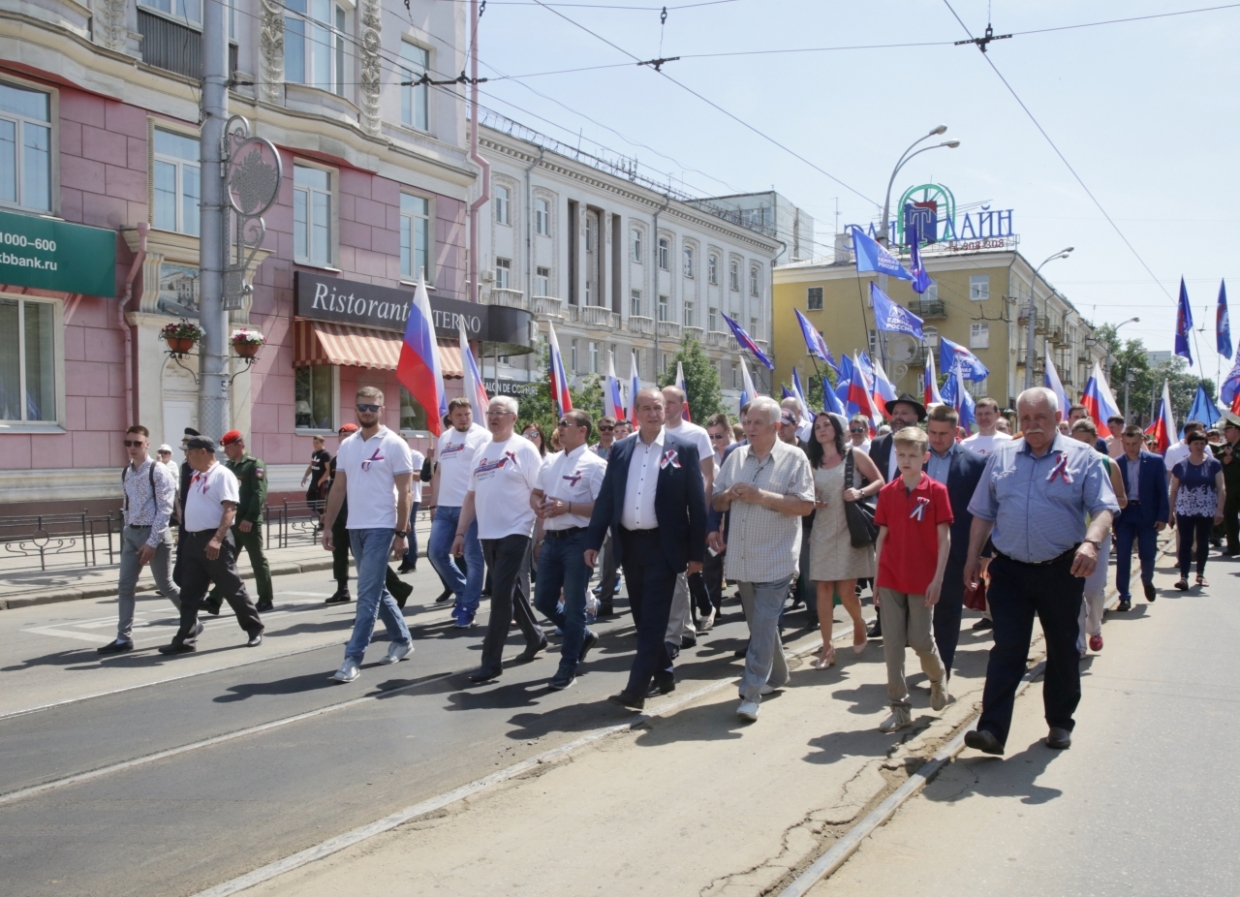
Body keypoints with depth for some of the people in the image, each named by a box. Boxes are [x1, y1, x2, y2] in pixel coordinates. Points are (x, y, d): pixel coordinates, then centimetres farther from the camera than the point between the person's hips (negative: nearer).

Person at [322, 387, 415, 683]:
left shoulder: (395, 445, -7)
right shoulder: (346, 445, 10)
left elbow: (404, 492, -8)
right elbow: (338, 487, 12)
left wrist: (401, 532, -12)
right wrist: (327, 525, 8)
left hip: (381, 528, -7)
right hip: (354, 528, 7)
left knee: (367, 594, -8)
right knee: (376, 590, 16)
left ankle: (353, 658, -6)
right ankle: (402, 639, 31)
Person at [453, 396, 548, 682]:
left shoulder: (524, 449, -6)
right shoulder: (481, 451, 12)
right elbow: (471, 495, 15)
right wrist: (460, 532, 11)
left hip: (514, 533, -7)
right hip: (487, 534, 7)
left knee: (501, 595, -8)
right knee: (512, 593, 16)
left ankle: (491, 661, -3)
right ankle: (534, 637, 35)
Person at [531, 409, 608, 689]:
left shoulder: (594, 464, -10)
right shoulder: (551, 462, 12)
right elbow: (536, 494, 20)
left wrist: (568, 507, -21)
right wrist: (537, 504, -3)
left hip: (577, 540, -7)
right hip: (551, 539, 7)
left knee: (573, 606, 2)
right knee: (543, 601, 12)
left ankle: (568, 666, 14)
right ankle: (581, 636, 35)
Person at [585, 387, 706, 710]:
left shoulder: (684, 449, -3)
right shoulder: (620, 450, 7)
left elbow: (696, 503, -4)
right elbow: (605, 498, 8)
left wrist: (696, 552, -6)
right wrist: (593, 541, 2)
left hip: (663, 545, -5)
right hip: (629, 544, 5)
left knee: (653, 619, -5)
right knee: (642, 617, 13)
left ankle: (636, 689, -5)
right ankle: (664, 672, 30)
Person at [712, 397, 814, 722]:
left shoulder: (794, 458, -6)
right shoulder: (736, 457, 10)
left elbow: (805, 505, -13)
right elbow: (717, 502, 13)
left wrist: (761, 496, -19)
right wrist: (729, 495, -10)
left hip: (775, 559, -6)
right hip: (741, 558, 6)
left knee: (763, 626, -7)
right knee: (759, 624, 17)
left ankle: (751, 694, -5)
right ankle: (776, 675, 35)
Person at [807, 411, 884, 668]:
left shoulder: (854, 454, 1)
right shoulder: (813, 462, 11)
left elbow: (880, 482, 0)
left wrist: (860, 492, -17)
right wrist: (811, 503, -4)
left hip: (849, 529, -4)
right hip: (823, 530, 4)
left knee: (846, 590, -4)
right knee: (823, 588, 0)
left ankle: (859, 624, 28)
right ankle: (827, 647, 7)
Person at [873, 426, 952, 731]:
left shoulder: (936, 491, -5)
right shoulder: (887, 492, 4)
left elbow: (944, 538, -5)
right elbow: (882, 536, 8)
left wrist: (937, 579, -10)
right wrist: (876, 576, 5)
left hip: (923, 580, -3)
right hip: (891, 579, 3)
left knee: (920, 640, 1)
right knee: (892, 643, 3)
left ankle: (938, 677, 34)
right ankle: (900, 708, 11)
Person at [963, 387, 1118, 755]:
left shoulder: (1081, 457, -1)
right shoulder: (1001, 457, 7)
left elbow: (1103, 508, -9)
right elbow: (983, 514, 11)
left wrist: (1091, 542, -27)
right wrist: (973, 558, 7)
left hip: (1062, 571, -1)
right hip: (1010, 570, 1)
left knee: (1062, 650, 12)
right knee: (1006, 650, -3)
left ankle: (1059, 723, 29)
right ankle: (992, 729, -4)